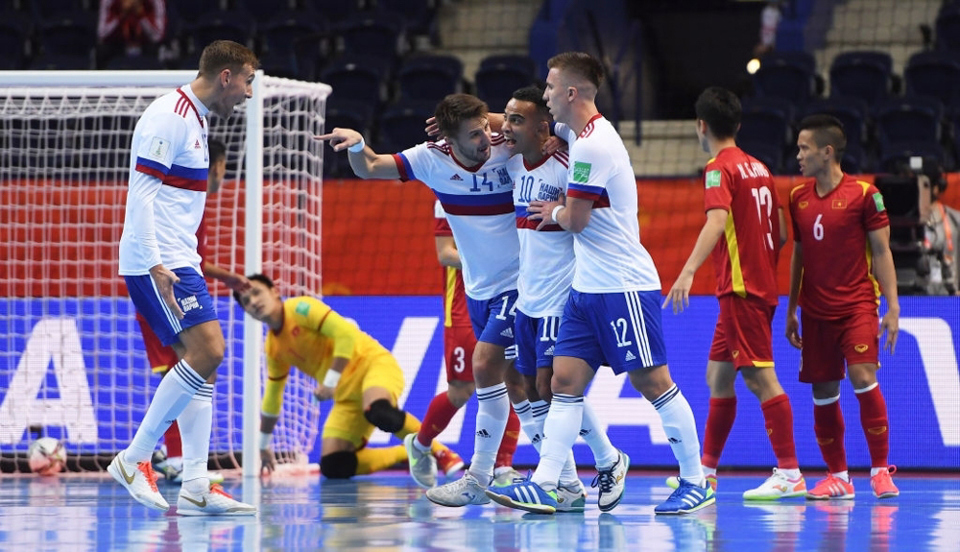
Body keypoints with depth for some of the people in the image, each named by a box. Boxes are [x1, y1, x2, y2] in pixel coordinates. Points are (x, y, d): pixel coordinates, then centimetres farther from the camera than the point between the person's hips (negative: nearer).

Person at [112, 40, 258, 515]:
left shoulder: (195, 119, 19)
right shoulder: (169, 117, -12)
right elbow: (141, 192, -19)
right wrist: (154, 265, -25)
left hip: (175, 262, 10)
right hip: (159, 262, -10)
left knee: (201, 363, 4)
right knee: (206, 350, -18)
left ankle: (195, 487, 1)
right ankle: (134, 459, -12)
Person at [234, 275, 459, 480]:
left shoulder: (299, 308, -7)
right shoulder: (272, 349, 14)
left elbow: (346, 333, -18)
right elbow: (272, 395, 28)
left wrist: (331, 381, -22)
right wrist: (263, 445, 32)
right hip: (347, 396, 7)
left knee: (378, 411, -42)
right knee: (333, 467, -15)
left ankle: (437, 450, -16)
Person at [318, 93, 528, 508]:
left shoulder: (509, 149, -17)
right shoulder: (432, 159, -6)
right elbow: (368, 168, -2)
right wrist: (357, 143, -22)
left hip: (518, 283, -6)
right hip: (477, 288, 6)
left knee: (485, 365, -14)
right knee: (511, 379, 11)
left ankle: (478, 479, -7)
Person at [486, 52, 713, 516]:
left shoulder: (592, 146, -17)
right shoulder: (580, 132, 12)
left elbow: (576, 220, -14)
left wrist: (555, 211, 7)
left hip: (623, 286, -10)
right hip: (588, 286, 10)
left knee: (652, 381, -5)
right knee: (565, 381, 1)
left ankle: (696, 483, 2)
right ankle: (544, 485, -3)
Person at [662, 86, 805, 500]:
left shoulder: (720, 168, -9)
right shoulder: (758, 168, 16)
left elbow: (717, 221, -26)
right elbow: (781, 234, 17)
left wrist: (689, 270, -36)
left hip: (741, 290, -9)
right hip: (761, 286, 9)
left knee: (760, 377, -12)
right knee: (718, 376, 16)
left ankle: (790, 474, -16)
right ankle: (706, 471, 23)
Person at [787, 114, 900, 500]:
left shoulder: (863, 194, -5)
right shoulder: (798, 199, 9)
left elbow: (881, 252, -3)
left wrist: (892, 308, -7)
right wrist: (791, 311, 16)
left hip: (857, 305, -5)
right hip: (815, 311, 5)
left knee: (863, 378, -17)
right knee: (823, 394, 3)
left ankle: (880, 471, -7)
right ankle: (837, 476, 13)